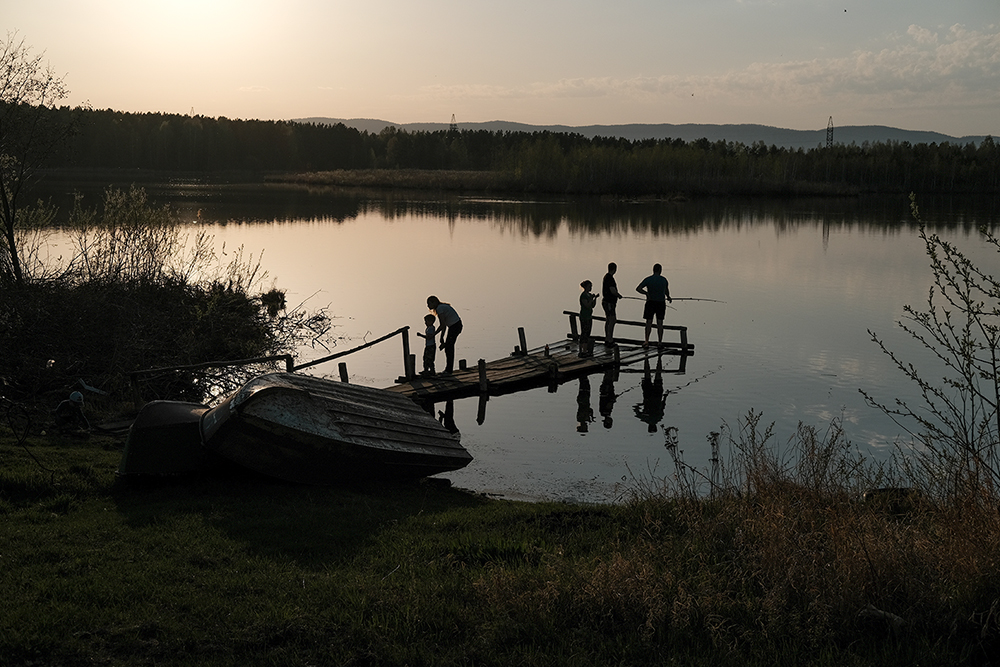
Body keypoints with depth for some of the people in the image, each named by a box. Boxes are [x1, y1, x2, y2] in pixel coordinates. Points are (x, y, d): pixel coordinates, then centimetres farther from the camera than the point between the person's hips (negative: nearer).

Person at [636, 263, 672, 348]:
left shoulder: (648, 279, -7)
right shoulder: (664, 280, 0)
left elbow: (638, 289, -14)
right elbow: (667, 290, 18)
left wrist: (647, 293, -5)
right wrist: (668, 297, 36)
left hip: (651, 303, -1)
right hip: (661, 303, 1)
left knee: (649, 322, 4)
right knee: (660, 323, 7)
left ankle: (647, 341, -5)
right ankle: (660, 342, 9)